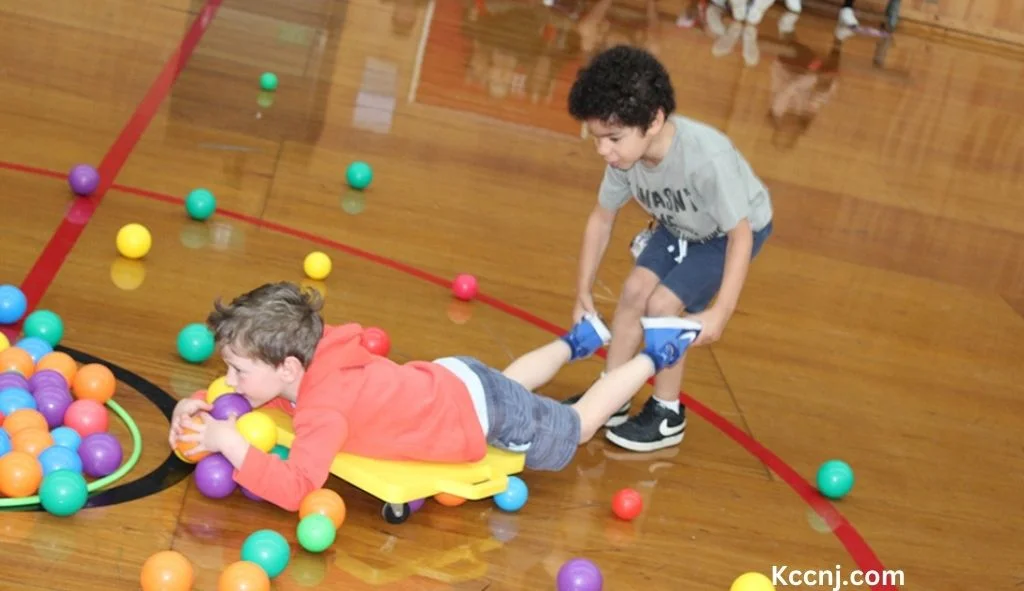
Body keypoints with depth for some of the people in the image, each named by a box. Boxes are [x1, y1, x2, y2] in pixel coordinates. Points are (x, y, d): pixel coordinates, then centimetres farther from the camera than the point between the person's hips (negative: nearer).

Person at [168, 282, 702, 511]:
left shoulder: (324, 409, -38)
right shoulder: (309, 359, -15)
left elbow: (294, 489, -46)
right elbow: (255, 392, 3)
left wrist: (232, 444, -44)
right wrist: (201, 408, -14)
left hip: (483, 417, -6)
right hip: (454, 381, 6)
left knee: (576, 428, 20)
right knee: (510, 380, 40)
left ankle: (655, 354, 35)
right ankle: (578, 338, 58)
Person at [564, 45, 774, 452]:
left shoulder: (707, 159, -43)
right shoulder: (625, 154, -23)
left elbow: (740, 235, -34)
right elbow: (602, 218, -7)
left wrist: (719, 313, -36)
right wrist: (583, 292, -5)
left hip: (734, 231, -6)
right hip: (680, 226, 6)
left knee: (663, 305, -14)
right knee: (635, 291, -3)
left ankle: (667, 415, 5)